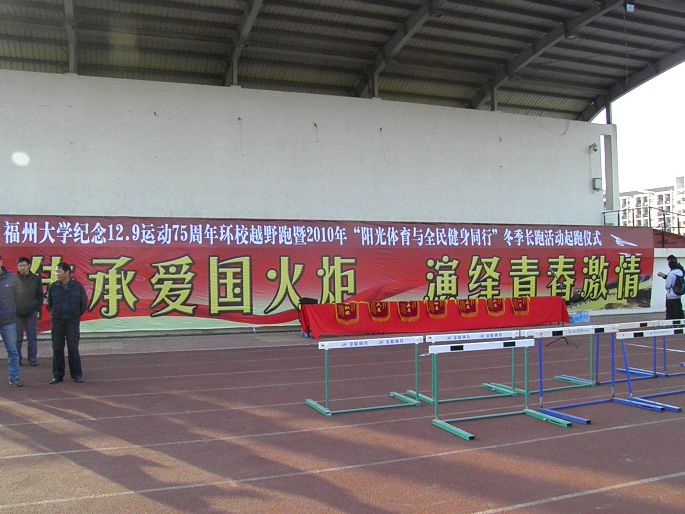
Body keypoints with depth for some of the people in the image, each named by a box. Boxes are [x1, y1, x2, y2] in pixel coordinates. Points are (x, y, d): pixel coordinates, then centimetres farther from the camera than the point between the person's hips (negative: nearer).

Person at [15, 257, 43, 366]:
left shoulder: (36, 279, 5)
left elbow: (40, 296, 8)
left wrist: (38, 309, 0)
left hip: (31, 313, 0)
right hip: (17, 314, 0)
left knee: (32, 338, 4)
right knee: (17, 338, 5)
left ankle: (32, 359, 10)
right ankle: (17, 359, 13)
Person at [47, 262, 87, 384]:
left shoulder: (78, 287, -2)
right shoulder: (53, 287, 3)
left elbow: (84, 303, 6)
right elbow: (49, 303, 15)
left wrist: (77, 315, 7)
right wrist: (53, 313, 9)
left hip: (73, 321, -2)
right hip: (57, 321, 2)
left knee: (73, 348, 1)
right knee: (57, 348, 4)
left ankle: (77, 375, 8)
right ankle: (58, 375, 13)